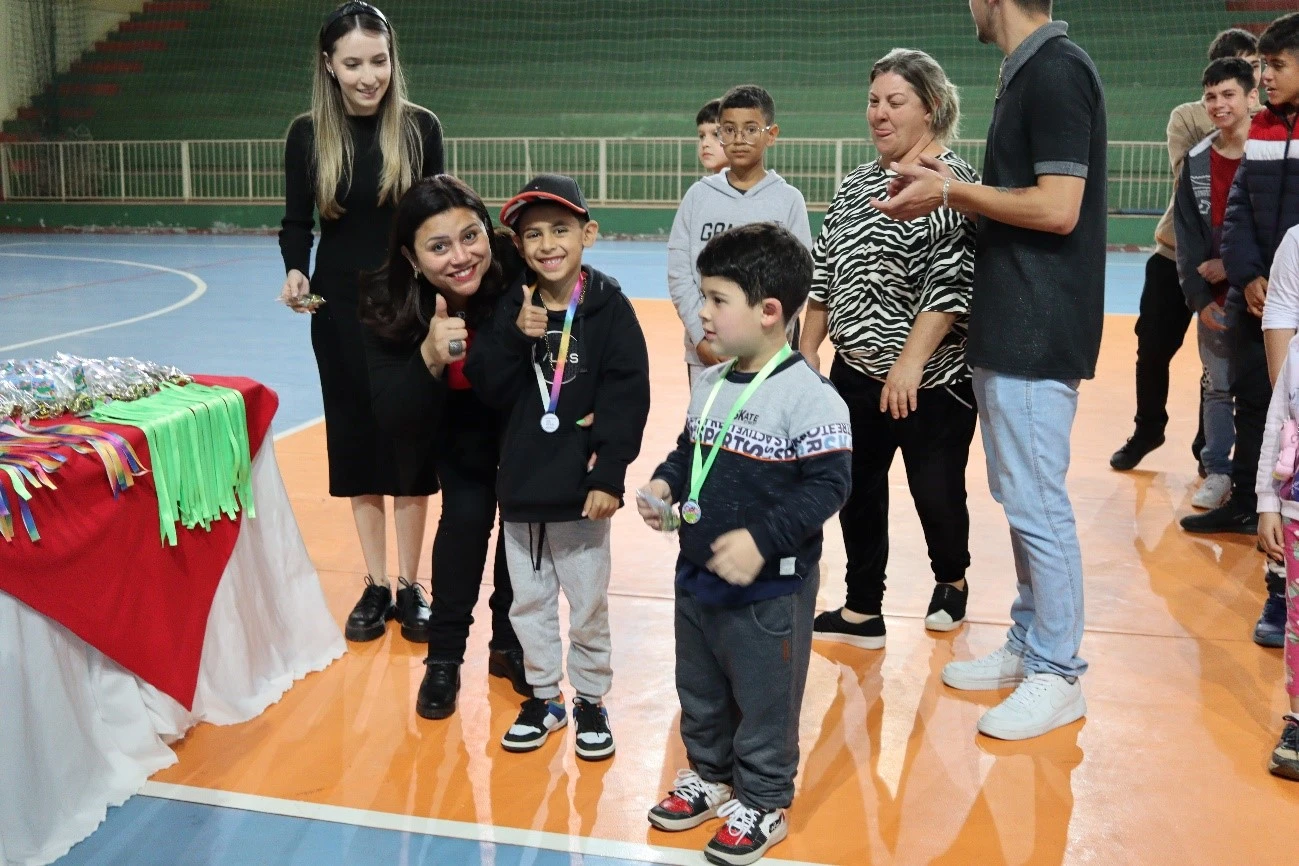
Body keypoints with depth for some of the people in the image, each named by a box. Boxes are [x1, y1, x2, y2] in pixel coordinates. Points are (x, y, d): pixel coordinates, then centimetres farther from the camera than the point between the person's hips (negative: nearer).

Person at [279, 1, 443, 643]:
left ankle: (409, 587, 16)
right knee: (355, 438, 8)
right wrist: (294, 273, -18)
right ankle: (375, 585, 20)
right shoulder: (308, 134, -3)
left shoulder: (420, 127, -6)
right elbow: (296, 222, 2)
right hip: (341, 309, 1)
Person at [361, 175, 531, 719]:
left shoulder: (521, 277, -36)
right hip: (454, 426, 0)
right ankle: (444, 656, 3)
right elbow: (393, 419, -34)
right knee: (467, 513, -16)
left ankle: (508, 644, 22)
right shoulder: (389, 309, -32)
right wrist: (429, 359, -51)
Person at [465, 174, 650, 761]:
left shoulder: (608, 307, -9)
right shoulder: (513, 308, 1)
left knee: (587, 604, 10)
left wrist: (608, 476, -16)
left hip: (581, 486, -4)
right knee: (528, 600, 16)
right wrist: (515, 338, -18)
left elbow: (627, 397, -12)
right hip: (520, 482, 4)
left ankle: (590, 701, 29)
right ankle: (544, 697, 33)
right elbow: (488, 388, -2)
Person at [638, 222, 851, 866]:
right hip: (696, 573, 8)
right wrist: (664, 484, -3)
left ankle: (763, 805, 28)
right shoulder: (708, 385, 4)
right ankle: (710, 776, 43)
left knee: (764, 700, 9)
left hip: (769, 589, -8)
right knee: (698, 690, 22)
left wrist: (762, 539, -28)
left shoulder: (809, 398, -20)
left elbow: (828, 485, -22)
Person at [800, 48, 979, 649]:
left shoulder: (952, 182, -11)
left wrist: (911, 361, -24)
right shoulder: (856, 184, 11)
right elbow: (825, 274, 16)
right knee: (857, 490, 9)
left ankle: (951, 581, 35)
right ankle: (862, 612, 21)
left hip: (931, 379, -6)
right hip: (855, 372, 7)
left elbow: (952, 283, -19)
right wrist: (807, 349, 13)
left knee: (936, 489, 6)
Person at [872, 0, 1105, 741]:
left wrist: (952, 191, -13)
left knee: (1037, 505, -2)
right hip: (1009, 328, 10)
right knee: (1021, 498, 16)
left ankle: (1058, 675, 9)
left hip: (1037, 335, -10)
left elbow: (1057, 207, -21)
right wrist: (954, 192, 4)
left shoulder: (1057, 70, -15)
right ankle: (1029, 646, 28)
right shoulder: (1030, 72, 14)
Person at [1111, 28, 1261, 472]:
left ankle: (1209, 449, 22)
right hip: (1176, 255, 0)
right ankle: (1147, 431, 30)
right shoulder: (1187, 117, -1)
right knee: (1153, 350, 7)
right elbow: (1187, 178, -14)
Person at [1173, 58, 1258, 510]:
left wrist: (1233, 266, -12)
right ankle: (1218, 472, 19)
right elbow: (1187, 237, 3)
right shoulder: (1197, 162, 5)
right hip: (1214, 299, 3)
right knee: (1218, 387, 9)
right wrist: (1199, 299, -4)